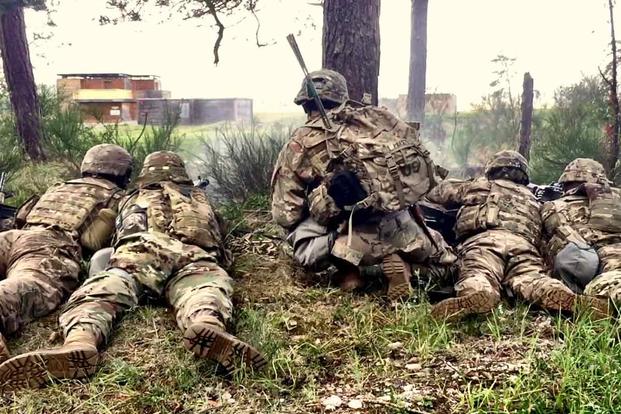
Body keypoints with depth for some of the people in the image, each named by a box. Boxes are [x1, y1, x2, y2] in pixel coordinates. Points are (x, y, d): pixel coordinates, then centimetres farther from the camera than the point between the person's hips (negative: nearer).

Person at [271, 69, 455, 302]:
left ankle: (346, 264, -4)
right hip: (404, 233, 6)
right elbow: (428, 172, 10)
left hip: (359, 236, -5)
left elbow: (286, 215, 4)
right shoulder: (378, 117, 10)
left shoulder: (299, 145, 4)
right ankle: (398, 259, 10)